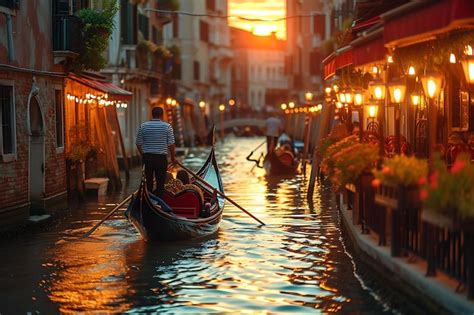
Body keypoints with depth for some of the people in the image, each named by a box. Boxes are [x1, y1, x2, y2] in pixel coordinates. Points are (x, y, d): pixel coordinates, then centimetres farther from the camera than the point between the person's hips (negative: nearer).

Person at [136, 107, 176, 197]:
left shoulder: (143, 126, 2)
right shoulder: (167, 126, -4)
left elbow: (138, 143, 4)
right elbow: (171, 144, -6)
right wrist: (173, 157, 6)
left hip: (147, 157, 2)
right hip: (161, 158, -2)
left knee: (148, 181, 10)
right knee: (160, 183, 3)